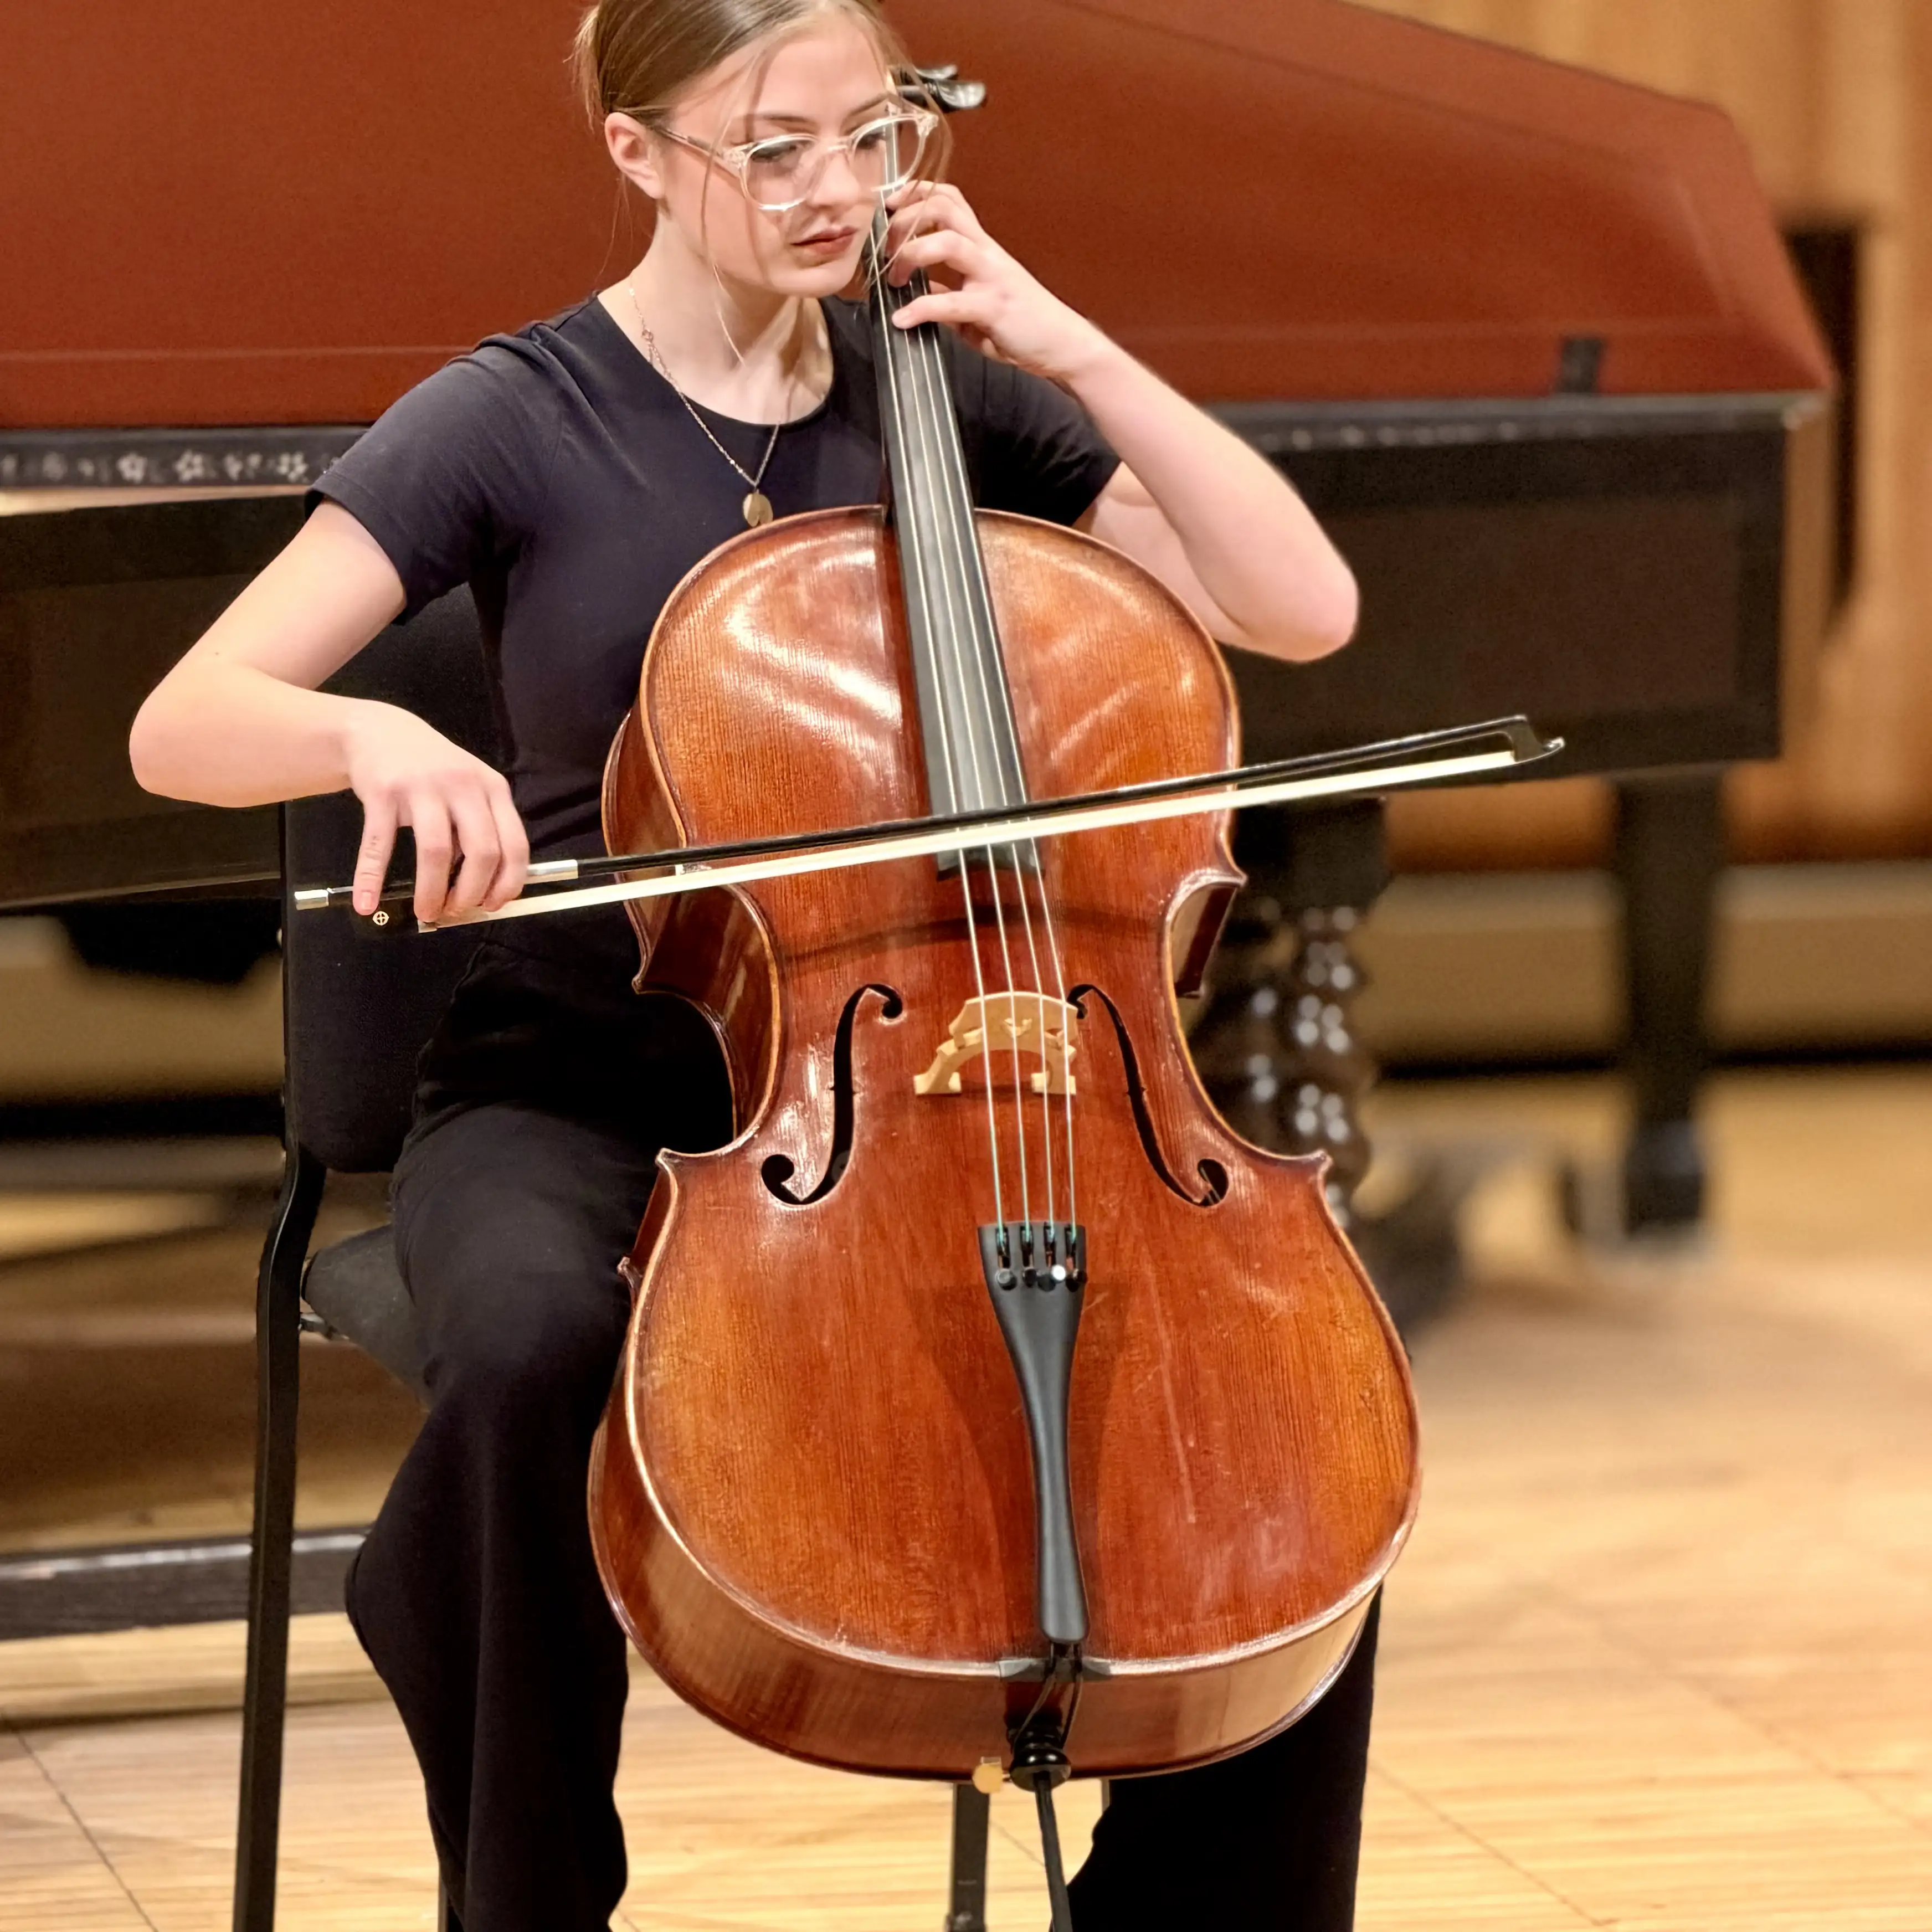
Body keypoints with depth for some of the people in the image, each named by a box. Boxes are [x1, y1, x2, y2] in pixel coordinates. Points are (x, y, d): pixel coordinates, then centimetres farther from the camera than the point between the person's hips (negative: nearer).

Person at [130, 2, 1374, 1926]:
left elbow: (1305, 607, 0)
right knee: (537, 1349, -39)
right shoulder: (512, 427, -3)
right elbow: (182, 724, -11)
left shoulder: (948, 396, 7)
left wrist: (1067, 347, -6)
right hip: (579, 1086, -3)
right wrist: (374, 736, -33)